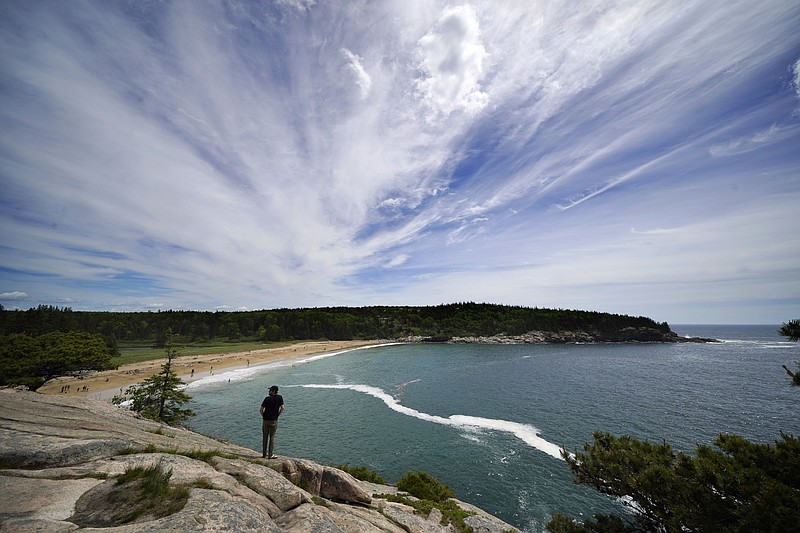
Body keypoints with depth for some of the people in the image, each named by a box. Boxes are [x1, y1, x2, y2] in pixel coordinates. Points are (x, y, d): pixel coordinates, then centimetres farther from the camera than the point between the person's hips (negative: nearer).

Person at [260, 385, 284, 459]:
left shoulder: (267, 399, -9)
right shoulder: (280, 397, -4)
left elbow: (261, 409, -7)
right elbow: (282, 408, -7)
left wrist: (263, 416, 8)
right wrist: (277, 415, 6)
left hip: (265, 420, 0)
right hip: (274, 420, 0)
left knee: (264, 437, 13)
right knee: (272, 437, 8)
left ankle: (264, 454, 20)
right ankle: (270, 455, 10)